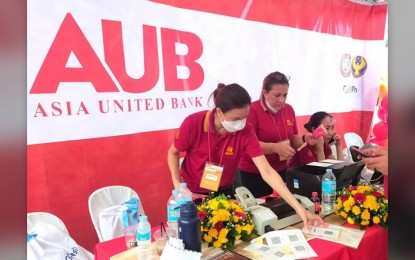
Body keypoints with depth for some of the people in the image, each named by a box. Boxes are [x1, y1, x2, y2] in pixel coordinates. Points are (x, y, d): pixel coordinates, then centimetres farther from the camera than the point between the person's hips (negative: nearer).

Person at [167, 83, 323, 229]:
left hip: (223, 192, 2)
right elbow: (173, 152, -8)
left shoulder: (246, 132, -24)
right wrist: (177, 186, -19)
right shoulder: (193, 123, -27)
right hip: (192, 192, -1)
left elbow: (267, 172, -28)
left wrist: (298, 207, -34)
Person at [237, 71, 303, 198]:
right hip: (254, 173, -5)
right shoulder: (252, 110, -14)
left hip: (280, 171, 5)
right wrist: (275, 147, -31)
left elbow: (294, 139, 10)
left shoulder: (289, 109, 4)